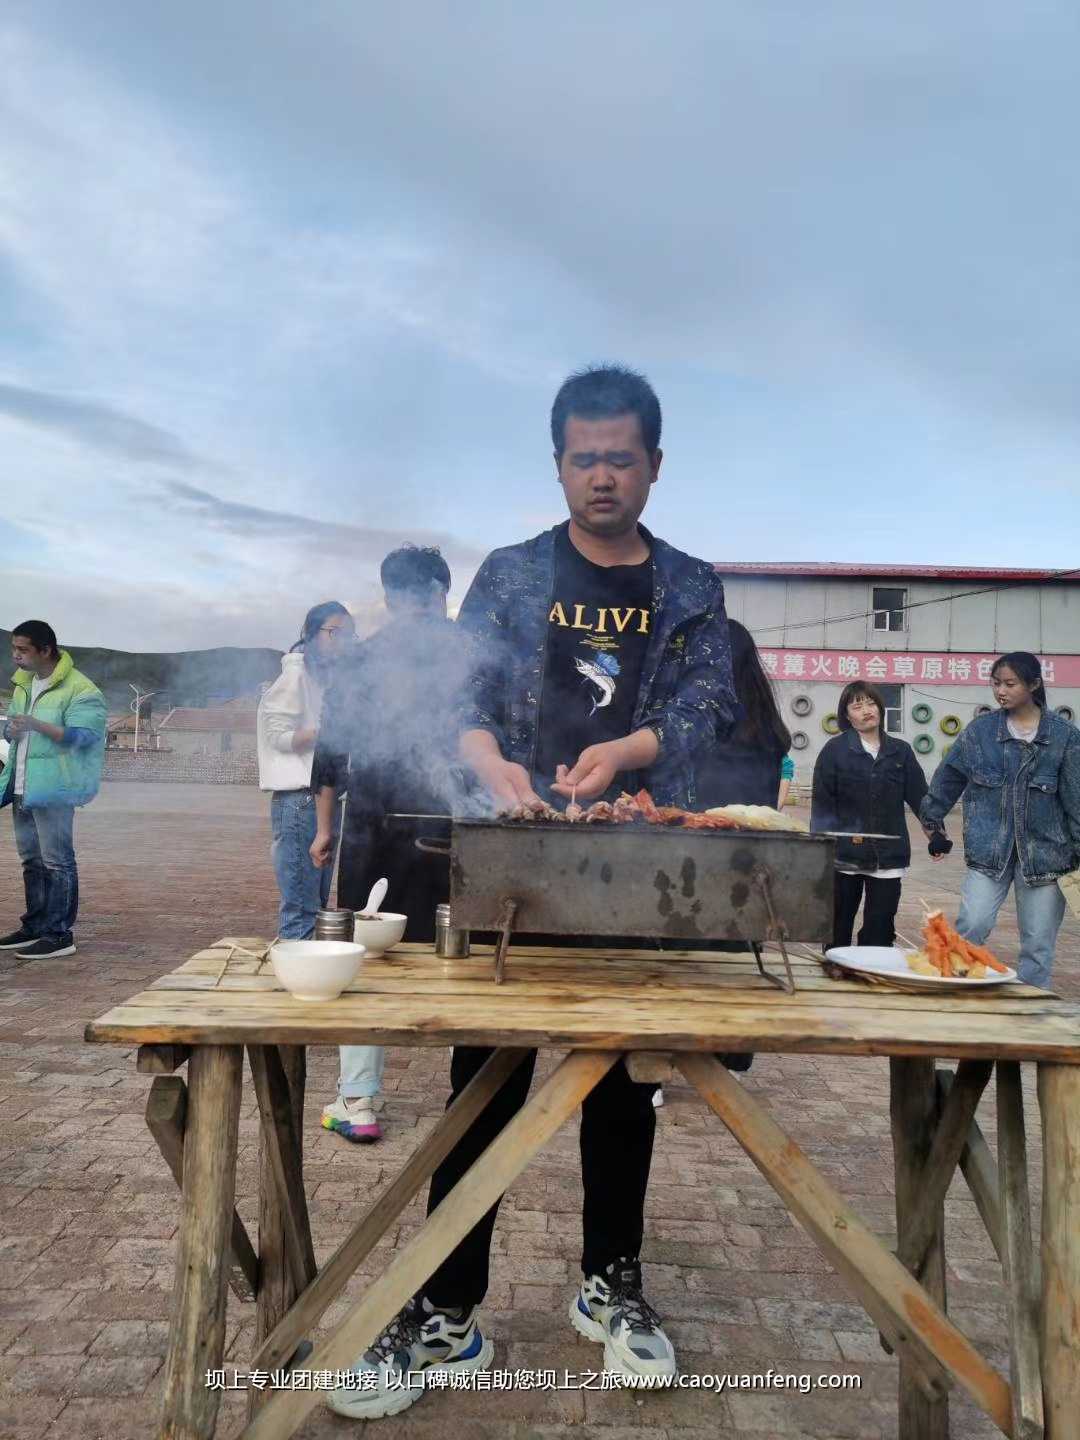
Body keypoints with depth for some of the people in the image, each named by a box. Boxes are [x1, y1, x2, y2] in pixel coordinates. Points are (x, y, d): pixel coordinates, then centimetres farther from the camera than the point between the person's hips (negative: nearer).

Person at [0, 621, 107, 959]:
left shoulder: (80, 689, -12)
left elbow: (81, 736, -19)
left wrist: (38, 724, -32)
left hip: (53, 785, -8)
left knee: (57, 860, -5)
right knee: (31, 859, 15)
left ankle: (60, 934, 1)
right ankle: (35, 926, 26)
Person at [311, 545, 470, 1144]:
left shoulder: (363, 658, 3)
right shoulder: (465, 655, 2)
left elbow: (332, 749, 4)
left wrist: (325, 826, 11)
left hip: (373, 830, 0)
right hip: (451, 830, 1)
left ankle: (357, 1102, 13)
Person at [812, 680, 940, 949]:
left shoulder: (900, 751, 7)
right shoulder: (835, 750, -3)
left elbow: (919, 796, 8)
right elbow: (822, 802, -7)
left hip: (888, 855, 2)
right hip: (845, 853, -2)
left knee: (880, 929, 4)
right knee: (838, 926, 10)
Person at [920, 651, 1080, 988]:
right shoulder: (980, 730, 1)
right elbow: (947, 780, 10)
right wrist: (930, 822, 16)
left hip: (1044, 852, 0)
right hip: (989, 849, 0)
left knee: (1038, 944, 6)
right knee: (972, 927, -10)